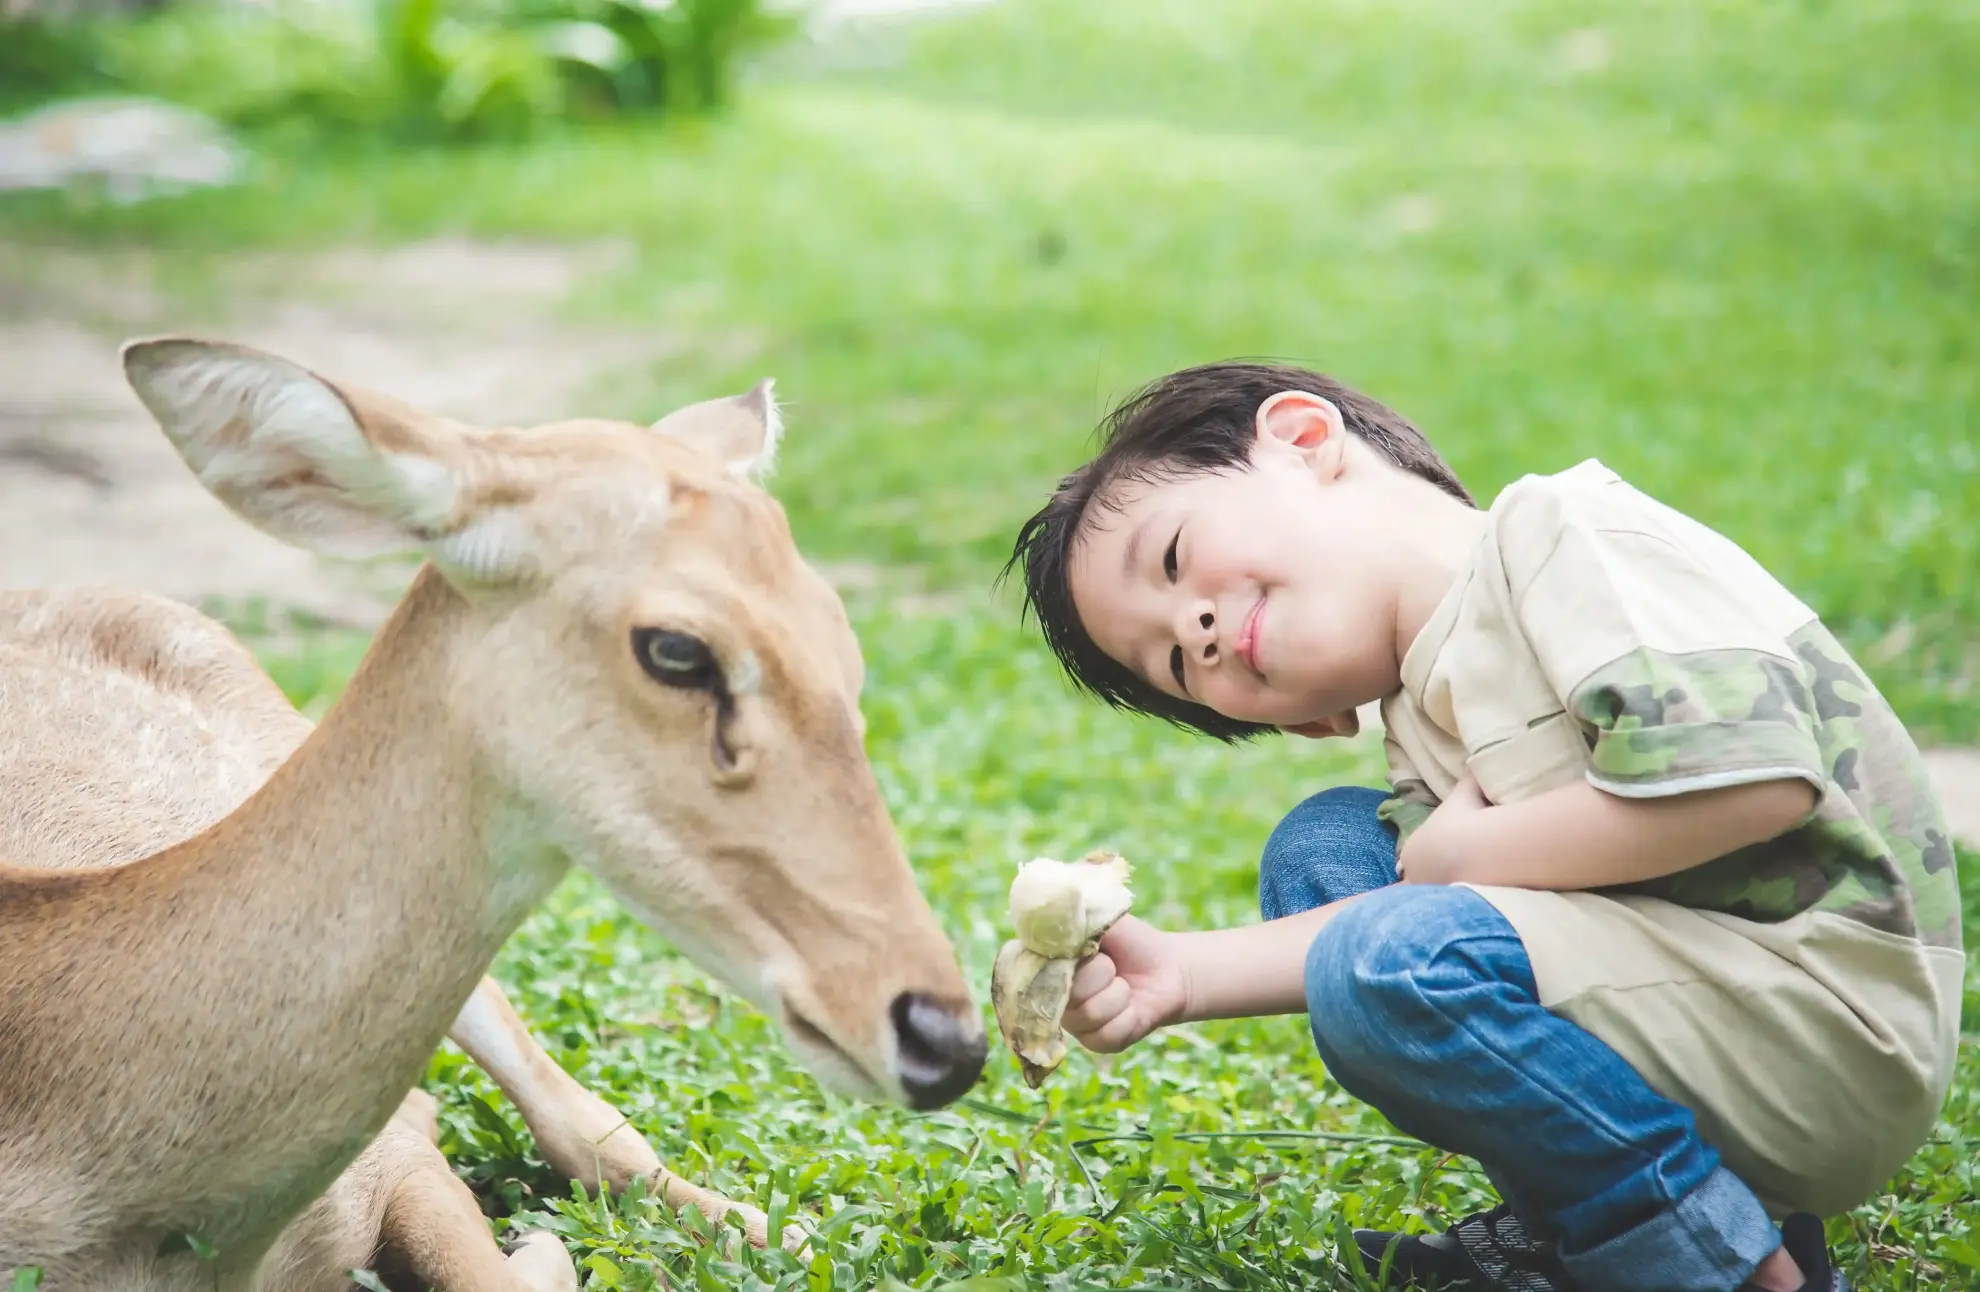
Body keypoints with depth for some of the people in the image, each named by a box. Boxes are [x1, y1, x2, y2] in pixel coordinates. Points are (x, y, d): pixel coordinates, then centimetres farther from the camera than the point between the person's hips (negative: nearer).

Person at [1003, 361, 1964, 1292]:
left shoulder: (1564, 535, -13)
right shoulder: (1422, 720, 13)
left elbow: (1756, 772, -27)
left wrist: (1466, 853, -13)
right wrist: (1185, 973, -14)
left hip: (1837, 1023, -10)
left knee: (1393, 965, -25)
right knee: (1322, 848, 11)